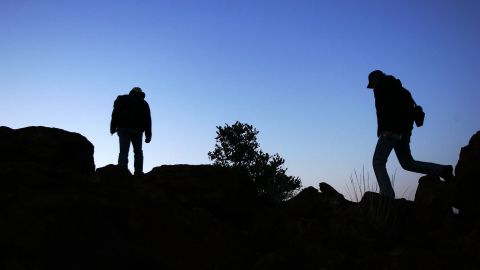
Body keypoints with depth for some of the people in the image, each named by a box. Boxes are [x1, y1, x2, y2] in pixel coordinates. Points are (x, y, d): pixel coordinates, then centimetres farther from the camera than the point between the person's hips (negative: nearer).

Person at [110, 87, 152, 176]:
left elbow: (115, 114, 6)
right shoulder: (143, 103, 15)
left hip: (122, 129, 1)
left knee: (123, 152, -3)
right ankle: (138, 172, -3)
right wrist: (148, 135, 4)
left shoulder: (121, 100, 18)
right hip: (136, 129, -1)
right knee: (138, 152, 9)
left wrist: (113, 128, 3)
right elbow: (147, 119, 7)